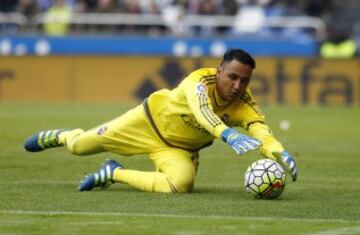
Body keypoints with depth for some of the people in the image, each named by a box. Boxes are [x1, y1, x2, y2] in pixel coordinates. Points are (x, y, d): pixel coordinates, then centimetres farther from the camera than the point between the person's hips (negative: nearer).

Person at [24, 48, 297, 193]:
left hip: (179, 149, 2)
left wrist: (279, 153, -64)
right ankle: (59, 136, 51)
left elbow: (261, 131, -42)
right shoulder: (201, 80, -35)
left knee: (181, 183, -30)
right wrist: (227, 134, -73)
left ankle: (113, 174, -3)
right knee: (78, 146, 9)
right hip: (152, 119, -2)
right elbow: (201, 111, -55)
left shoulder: (244, 105, -25)